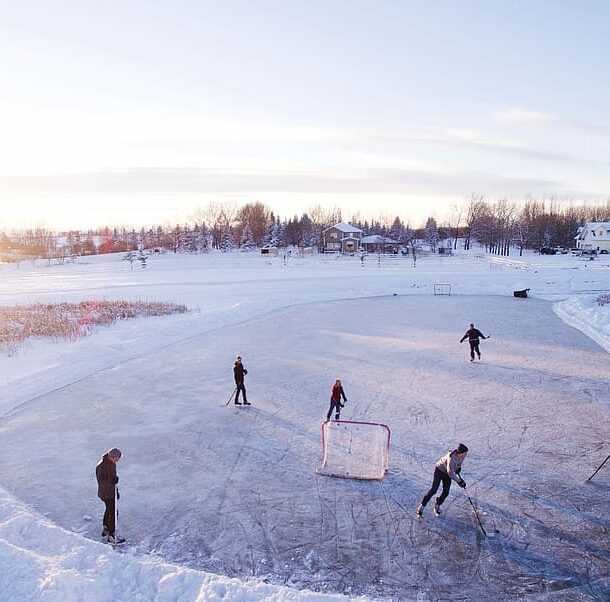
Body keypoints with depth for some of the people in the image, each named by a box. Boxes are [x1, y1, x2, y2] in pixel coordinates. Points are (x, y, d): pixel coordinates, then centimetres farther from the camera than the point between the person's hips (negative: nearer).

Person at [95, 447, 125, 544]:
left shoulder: (112, 463, -1)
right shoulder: (101, 466, -27)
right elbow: (101, 481, -28)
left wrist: (116, 490, 19)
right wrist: (112, 481, -44)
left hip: (112, 491, 9)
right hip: (106, 493, -9)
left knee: (109, 510, 25)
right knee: (113, 513, -2)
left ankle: (105, 530, 44)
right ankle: (111, 536, 11)